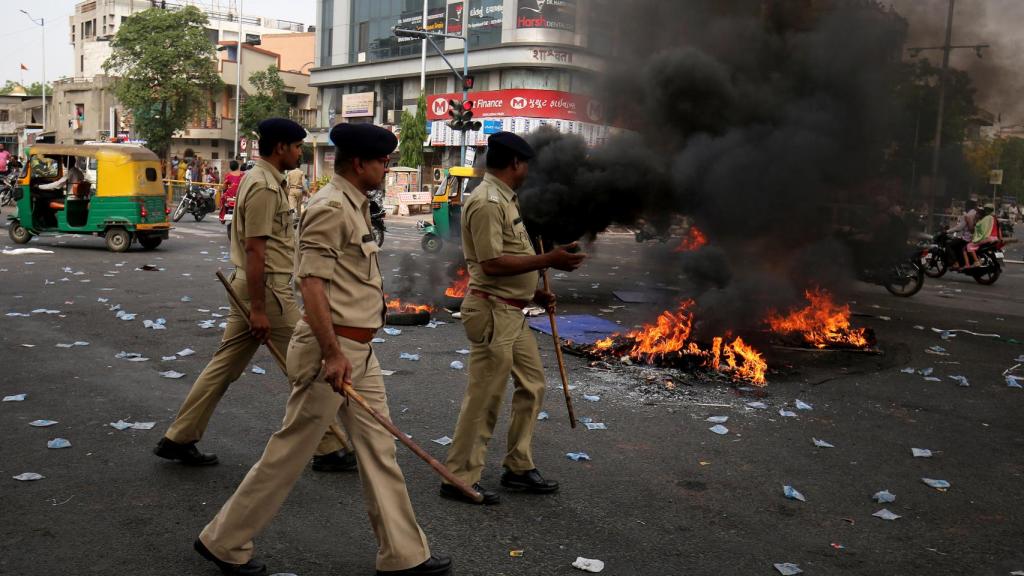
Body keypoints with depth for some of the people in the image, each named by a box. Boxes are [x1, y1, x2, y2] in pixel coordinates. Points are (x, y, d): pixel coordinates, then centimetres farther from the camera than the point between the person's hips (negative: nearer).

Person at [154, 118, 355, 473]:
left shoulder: (258, 179, 15)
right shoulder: (265, 187, -17)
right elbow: (254, 249, -22)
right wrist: (258, 309, -22)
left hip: (247, 285, 10)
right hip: (267, 288, -10)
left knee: (226, 364, 14)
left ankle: (178, 439, 20)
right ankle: (328, 449, 8)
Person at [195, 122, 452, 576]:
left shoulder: (355, 205, 14)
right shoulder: (330, 207, -16)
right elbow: (310, 283, -22)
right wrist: (332, 354, -25)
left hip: (359, 350, 10)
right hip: (332, 349, -10)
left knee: (379, 450, 11)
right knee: (290, 450, 3)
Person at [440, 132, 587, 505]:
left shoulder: (504, 199, 16)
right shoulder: (487, 202, -17)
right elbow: (492, 264, -24)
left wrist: (534, 292, 20)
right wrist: (549, 260, -22)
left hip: (513, 311, 11)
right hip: (493, 311, -11)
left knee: (532, 384, 16)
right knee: (484, 398, -3)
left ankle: (519, 468, 27)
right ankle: (459, 479, 8)